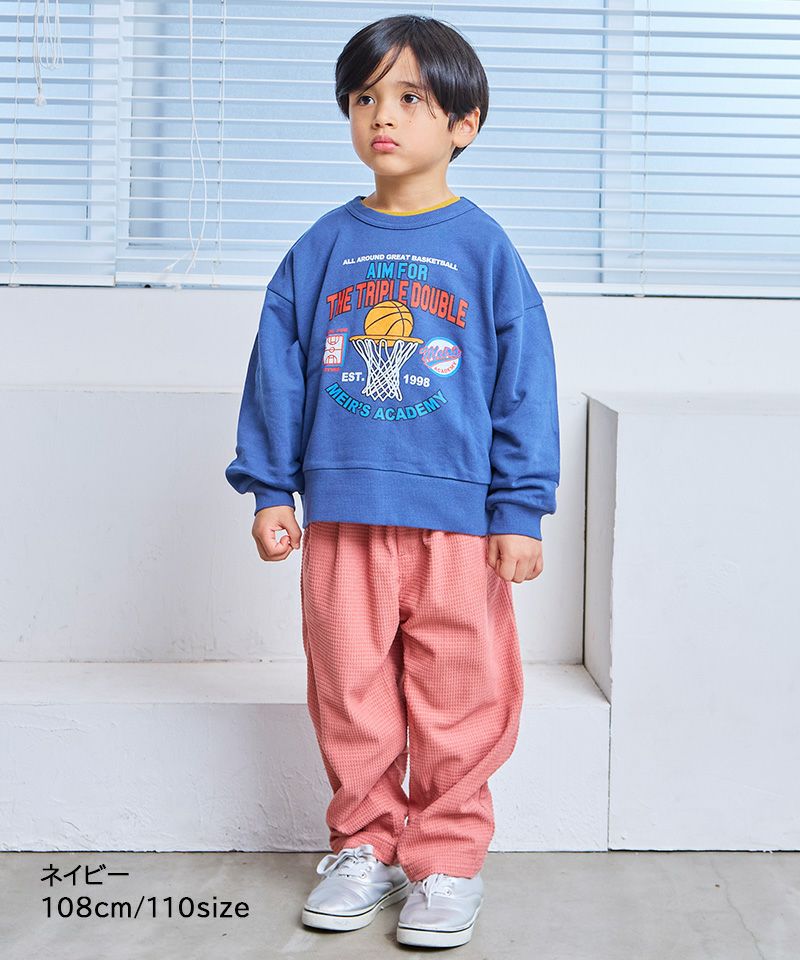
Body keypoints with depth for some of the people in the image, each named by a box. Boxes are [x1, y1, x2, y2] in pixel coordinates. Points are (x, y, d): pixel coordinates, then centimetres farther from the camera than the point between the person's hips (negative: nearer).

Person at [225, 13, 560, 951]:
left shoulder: (484, 249, -1)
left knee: (457, 698, 4)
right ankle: (365, 844, 25)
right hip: (342, 512, 2)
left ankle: (446, 857, 18)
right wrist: (269, 488, 7)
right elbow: (278, 371, 10)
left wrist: (520, 511, -4)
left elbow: (525, 382, -1)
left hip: (458, 519, -2)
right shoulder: (322, 249, 6)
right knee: (350, 692, 10)